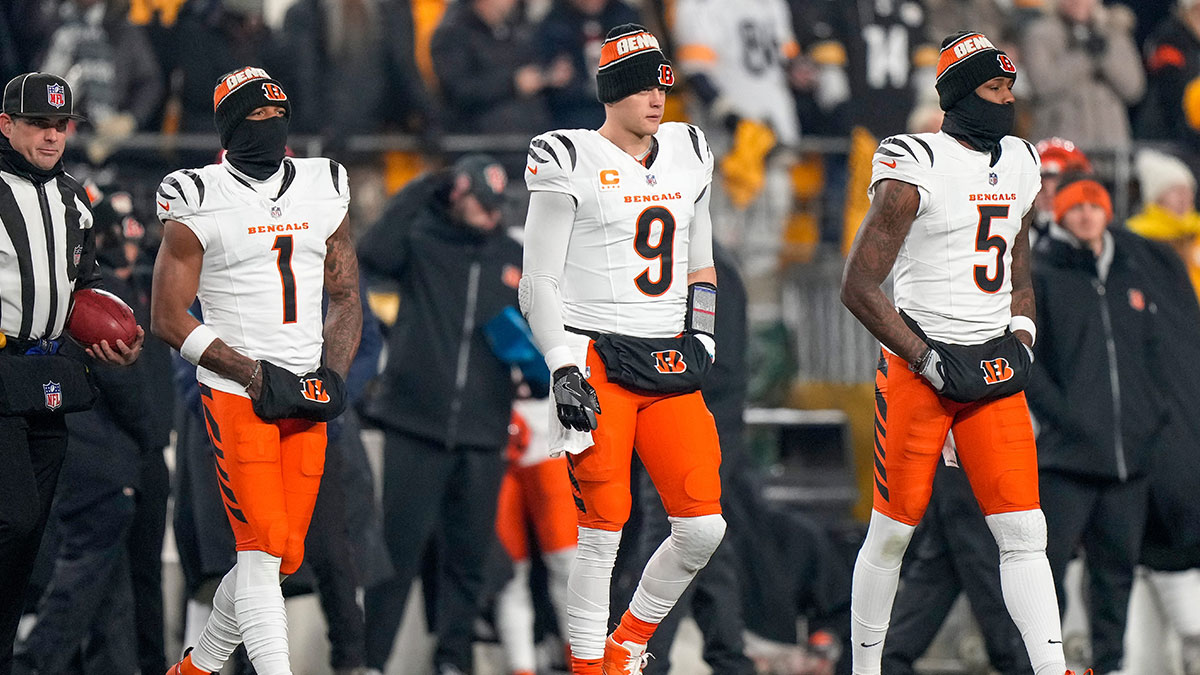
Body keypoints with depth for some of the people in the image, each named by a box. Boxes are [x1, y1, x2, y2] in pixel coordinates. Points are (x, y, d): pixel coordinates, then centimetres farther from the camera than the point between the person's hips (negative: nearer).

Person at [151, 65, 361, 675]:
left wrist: (333, 373, -1)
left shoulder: (323, 190, 10)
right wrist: (251, 373, -13)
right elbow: (168, 318, -6)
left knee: (278, 557, 7)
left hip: (306, 397, 5)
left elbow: (345, 297, 17)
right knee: (261, 551, -13)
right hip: (234, 395, -5)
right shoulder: (199, 203, -5)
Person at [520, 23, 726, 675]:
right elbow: (539, 280, -5)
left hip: (671, 365, 6)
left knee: (704, 527, -2)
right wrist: (563, 370, -13)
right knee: (602, 528, -8)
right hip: (597, 362, -5)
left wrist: (702, 349, 14)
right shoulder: (571, 162, -5)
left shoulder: (687, 153, 13)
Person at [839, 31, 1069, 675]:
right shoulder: (916, 168, -12)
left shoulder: (1019, 162, 11)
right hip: (916, 365, -6)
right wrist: (927, 361, -12)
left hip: (994, 369, 6)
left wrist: (1020, 332, 8)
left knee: (1024, 534, -3)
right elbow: (859, 287, -12)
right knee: (892, 532, 1)